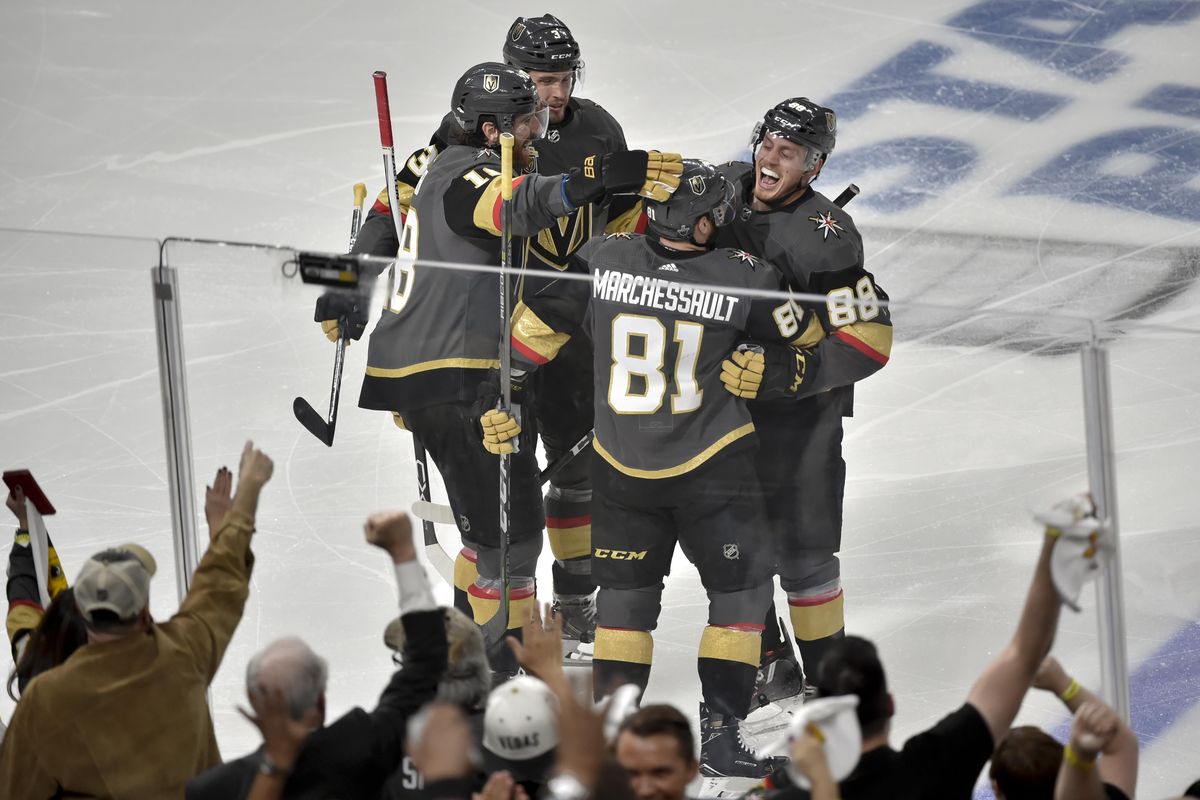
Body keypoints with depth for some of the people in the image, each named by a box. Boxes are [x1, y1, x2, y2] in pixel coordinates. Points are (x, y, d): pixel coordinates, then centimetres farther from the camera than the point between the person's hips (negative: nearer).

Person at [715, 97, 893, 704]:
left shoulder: (825, 237, -22)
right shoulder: (727, 188, -3)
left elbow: (868, 343, -24)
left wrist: (783, 371, -31)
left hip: (798, 415, -6)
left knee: (801, 552, -2)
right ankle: (770, 666, 30)